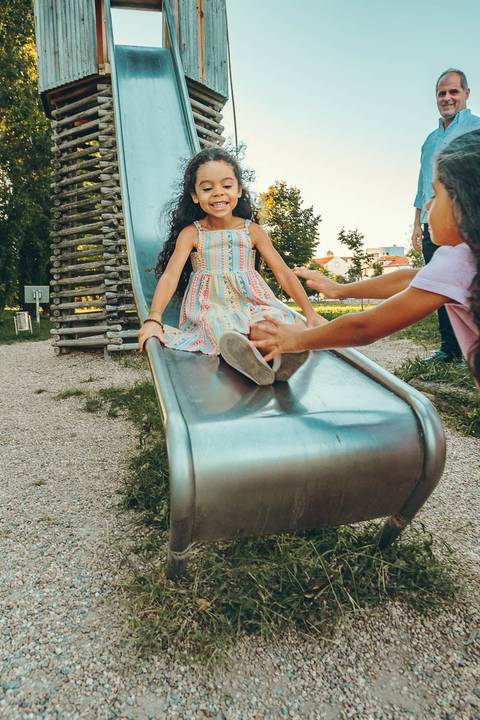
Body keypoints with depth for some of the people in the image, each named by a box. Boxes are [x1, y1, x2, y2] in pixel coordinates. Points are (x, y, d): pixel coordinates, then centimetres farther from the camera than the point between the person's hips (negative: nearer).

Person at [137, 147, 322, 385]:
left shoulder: (252, 231, 6)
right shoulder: (191, 233, 2)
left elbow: (283, 272, 4)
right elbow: (171, 275, -10)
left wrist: (310, 313, -4)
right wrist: (154, 319, -25)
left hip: (251, 302, 2)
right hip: (211, 307, -2)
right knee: (220, 327, -36)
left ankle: (282, 355, -58)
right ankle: (251, 363, -61)